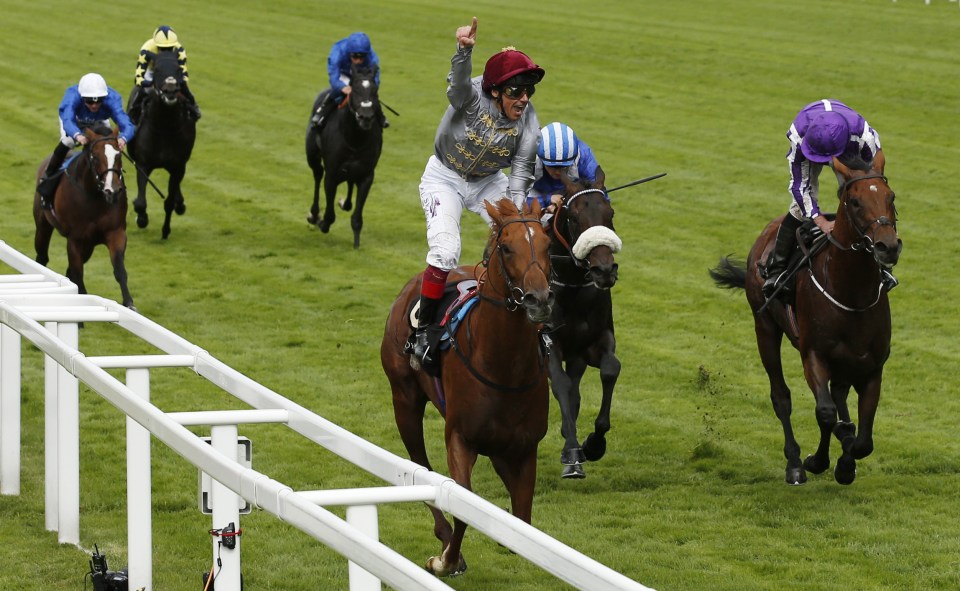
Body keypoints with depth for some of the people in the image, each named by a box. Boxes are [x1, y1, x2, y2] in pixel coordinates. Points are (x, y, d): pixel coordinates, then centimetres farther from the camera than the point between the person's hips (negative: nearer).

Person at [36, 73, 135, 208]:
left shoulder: (111, 100, -43)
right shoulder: (72, 97, -47)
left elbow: (127, 125, -53)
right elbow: (67, 121, -62)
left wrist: (123, 138, -77)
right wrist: (77, 135, -85)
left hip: (98, 122, 2)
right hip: (74, 119, -2)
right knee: (67, 141, -26)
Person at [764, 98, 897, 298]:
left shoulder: (865, 137, -44)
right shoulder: (798, 135, -43)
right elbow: (799, 184, -34)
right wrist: (821, 222, -41)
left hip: (848, 151, 1)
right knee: (800, 206, -15)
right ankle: (775, 272, -7)